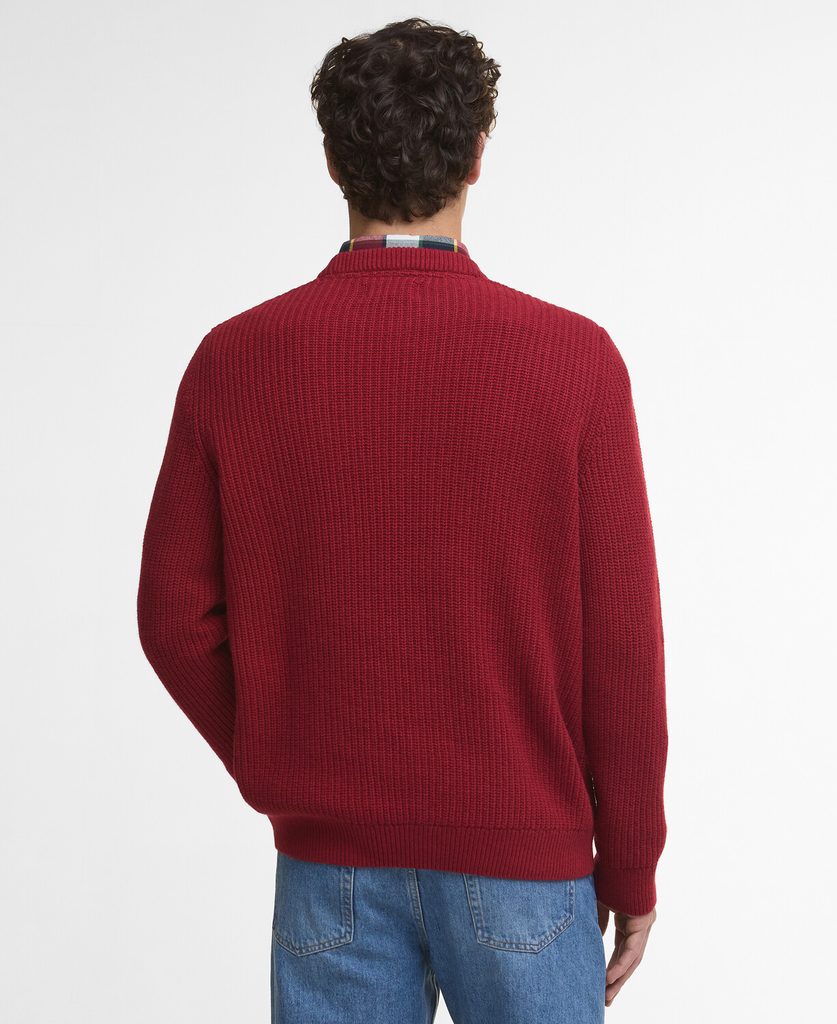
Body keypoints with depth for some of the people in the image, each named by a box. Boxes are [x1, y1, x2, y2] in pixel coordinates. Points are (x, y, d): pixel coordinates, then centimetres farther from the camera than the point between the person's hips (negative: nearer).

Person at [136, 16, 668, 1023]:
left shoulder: (234, 360, -6)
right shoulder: (570, 359, -12)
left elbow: (176, 615, -2)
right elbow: (621, 639, -9)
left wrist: (276, 771, 12)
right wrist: (631, 864, 2)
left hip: (330, 860, 2)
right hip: (522, 857, -1)